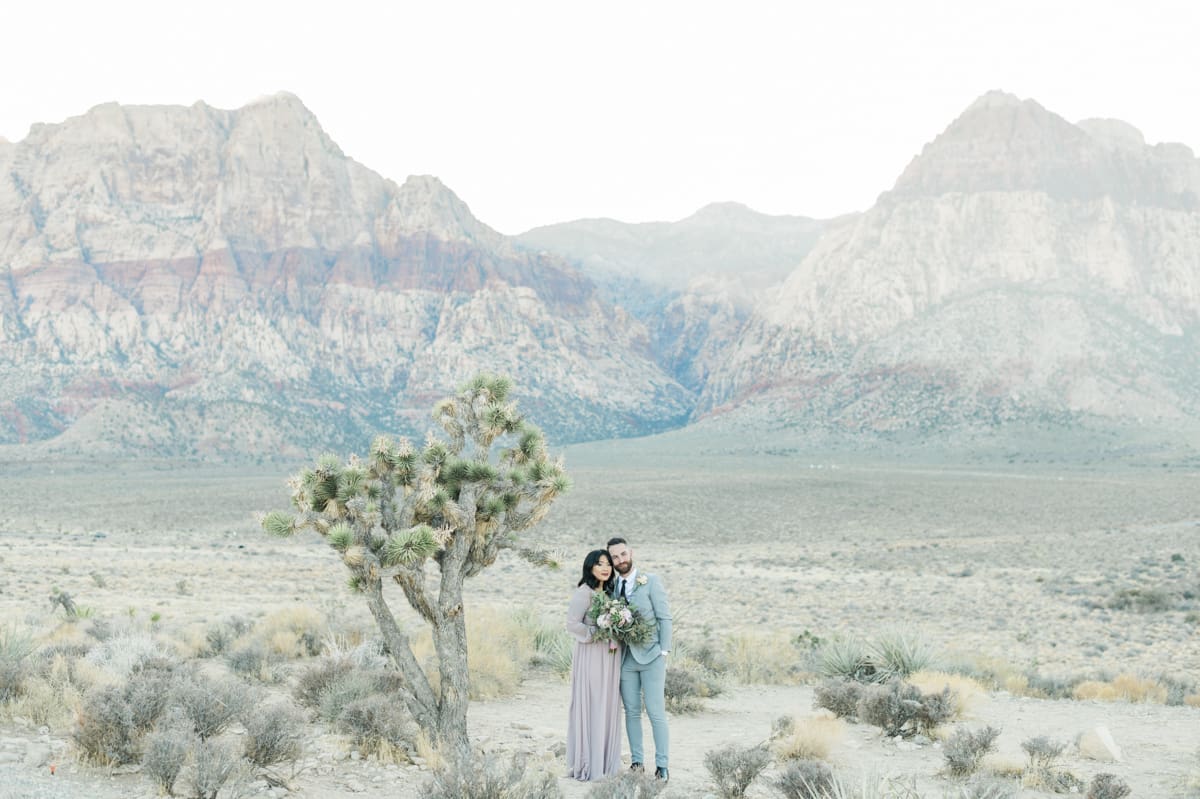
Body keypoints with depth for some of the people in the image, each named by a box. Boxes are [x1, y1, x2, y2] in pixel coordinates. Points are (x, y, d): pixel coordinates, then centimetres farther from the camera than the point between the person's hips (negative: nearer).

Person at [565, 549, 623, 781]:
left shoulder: (610, 592, 14)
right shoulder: (583, 592, -10)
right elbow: (572, 624, -16)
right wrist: (599, 634, -16)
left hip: (610, 655, 8)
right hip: (591, 655, -8)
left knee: (608, 706, 9)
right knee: (590, 706, -5)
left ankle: (604, 760, 16)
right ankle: (587, 764, 1)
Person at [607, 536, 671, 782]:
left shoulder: (651, 581, -2)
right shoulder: (611, 587, 9)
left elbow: (665, 617, -4)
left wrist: (664, 652, -9)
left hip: (650, 656, -4)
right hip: (625, 658, 4)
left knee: (656, 713, -5)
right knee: (631, 712, 6)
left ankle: (662, 766, -1)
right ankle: (636, 762, 13)